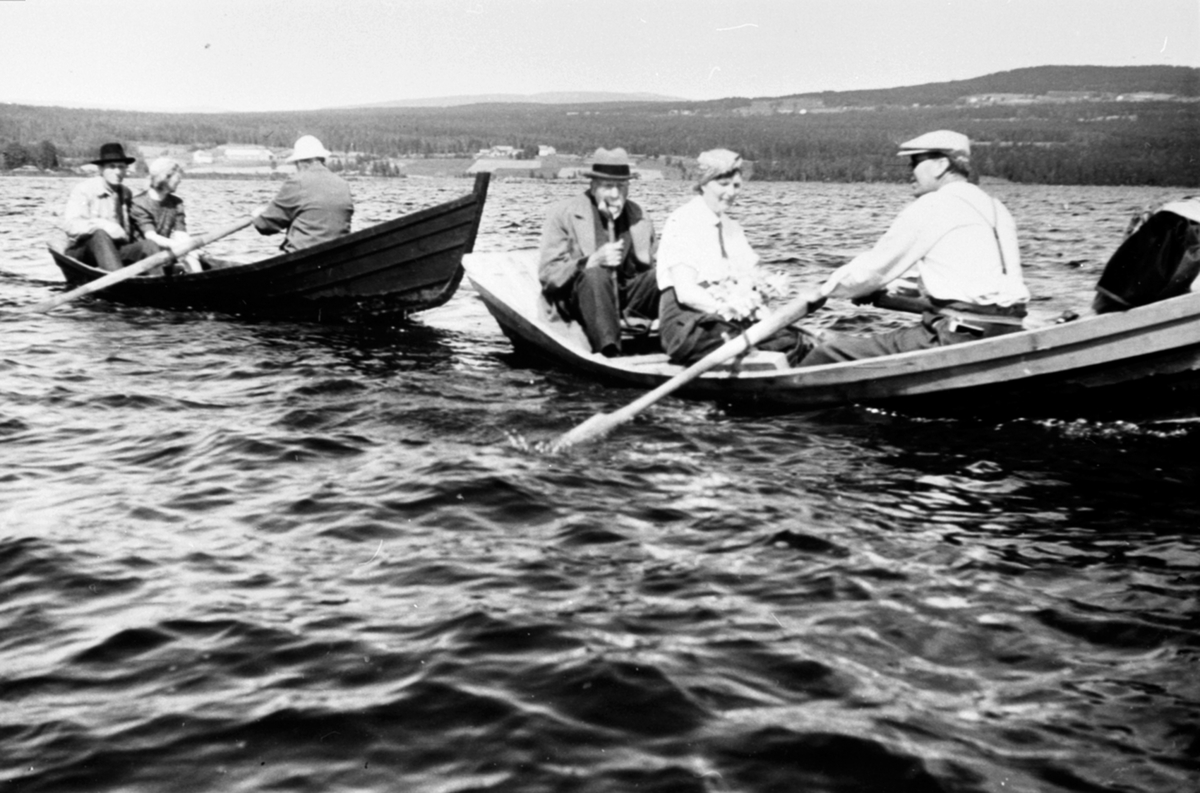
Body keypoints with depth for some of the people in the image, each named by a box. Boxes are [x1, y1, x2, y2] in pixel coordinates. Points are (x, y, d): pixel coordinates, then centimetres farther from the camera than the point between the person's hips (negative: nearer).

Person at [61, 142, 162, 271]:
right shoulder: (83, 190, -3)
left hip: (116, 252, 5)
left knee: (148, 245, -20)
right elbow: (70, 225, -16)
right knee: (99, 235, -36)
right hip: (81, 251, -5)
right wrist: (102, 225, -30)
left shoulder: (127, 194, 13)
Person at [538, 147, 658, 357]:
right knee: (595, 274, -36)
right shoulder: (562, 214, 1)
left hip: (627, 302, 4)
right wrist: (593, 261, -21)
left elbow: (647, 271, 11)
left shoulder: (640, 218, 13)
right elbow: (548, 274, -8)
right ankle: (608, 353, -46)